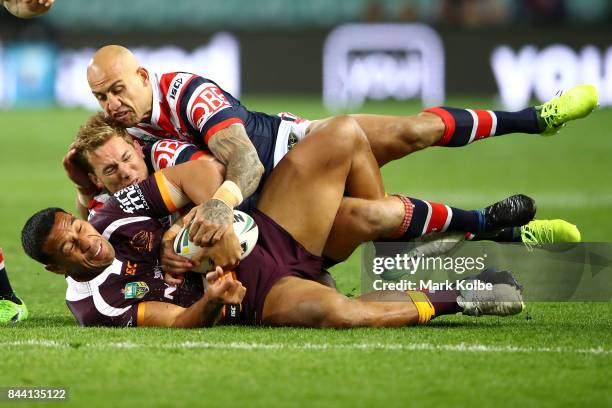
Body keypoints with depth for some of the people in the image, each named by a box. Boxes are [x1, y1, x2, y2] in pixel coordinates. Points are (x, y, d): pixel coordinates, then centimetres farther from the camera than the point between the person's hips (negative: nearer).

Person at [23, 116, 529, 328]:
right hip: (257, 295, -7)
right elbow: (178, 321, -18)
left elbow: (194, 173, 0)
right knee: (328, 309, -43)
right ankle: (456, 298, -19)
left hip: (266, 237, 7)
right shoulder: (98, 300, -10)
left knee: (343, 137, -5)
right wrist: (211, 301, -38)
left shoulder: (114, 213, 5)